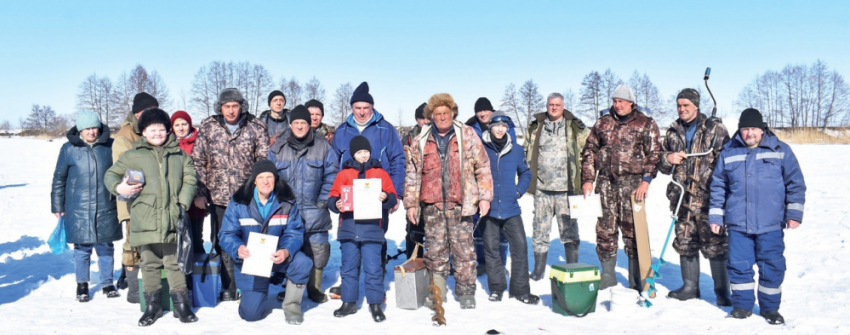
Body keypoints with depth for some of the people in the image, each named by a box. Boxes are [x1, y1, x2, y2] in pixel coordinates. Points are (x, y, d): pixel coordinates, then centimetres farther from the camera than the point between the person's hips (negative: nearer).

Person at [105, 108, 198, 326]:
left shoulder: (179, 154, 11)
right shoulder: (133, 155, 7)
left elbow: (189, 179, 8)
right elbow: (110, 174, 12)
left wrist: (183, 202, -4)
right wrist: (118, 187, -9)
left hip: (172, 220, 0)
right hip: (145, 222, 0)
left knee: (174, 262, 7)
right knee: (149, 263, 9)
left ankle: (181, 304, 16)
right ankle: (152, 306, 21)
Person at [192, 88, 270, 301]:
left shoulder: (256, 127, 1)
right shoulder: (208, 127, 4)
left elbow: (264, 160, 3)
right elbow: (197, 161, 5)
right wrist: (199, 192, -1)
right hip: (218, 196, 1)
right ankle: (228, 289, 18)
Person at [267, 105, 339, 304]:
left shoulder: (322, 146, 2)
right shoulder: (278, 148, 6)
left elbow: (332, 175, 2)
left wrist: (323, 200, -5)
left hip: (315, 211, -1)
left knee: (317, 250, 2)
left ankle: (315, 289, 17)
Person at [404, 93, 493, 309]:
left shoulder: (467, 135, 3)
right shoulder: (421, 141, 9)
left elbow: (483, 168, 4)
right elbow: (412, 174, 11)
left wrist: (485, 197, -1)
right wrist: (411, 203, 8)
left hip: (460, 204, -2)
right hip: (432, 205, 2)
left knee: (464, 251, 3)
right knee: (435, 250, 8)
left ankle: (466, 294, 14)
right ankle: (436, 294, 20)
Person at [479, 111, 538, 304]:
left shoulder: (516, 150, 4)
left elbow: (525, 173, 17)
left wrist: (519, 191, 3)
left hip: (511, 208, 2)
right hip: (489, 208, -2)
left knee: (520, 246, -2)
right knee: (491, 248, 6)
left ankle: (521, 290, 9)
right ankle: (496, 288, 19)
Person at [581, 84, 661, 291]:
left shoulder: (646, 124, 5)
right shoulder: (603, 123, 15)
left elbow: (654, 154, -2)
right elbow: (589, 151, 16)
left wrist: (646, 180, -14)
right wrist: (587, 179, 7)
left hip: (632, 183, -3)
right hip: (606, 183, 3)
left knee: (633, 231, -3)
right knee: (605, 230, 5)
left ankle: (636, 283, 8)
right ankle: (607, 280, 18)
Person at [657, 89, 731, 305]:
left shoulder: (715, 129, 1)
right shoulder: (673, 132, 15)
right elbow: (661, 164, 20)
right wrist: (668, 158, -3)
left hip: (708, 198, -5)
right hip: (681, 198, 5)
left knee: (715, 245, -3)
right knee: (685, 243, 11)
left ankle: (722, 291, 9)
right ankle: (690, 287, 23)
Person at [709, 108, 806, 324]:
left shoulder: (780, 150, 4)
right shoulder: (728, 152, 7)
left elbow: (796, 183, 5)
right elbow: (718, 186, 11)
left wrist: (794, 212, -2)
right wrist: (715, 216, 8)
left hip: (770, 224, -1)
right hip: (737, 223, 1)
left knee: (772, 266, 4)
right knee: (739, 265, 4)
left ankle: (770, 308, 20)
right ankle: (742, 305, 20)